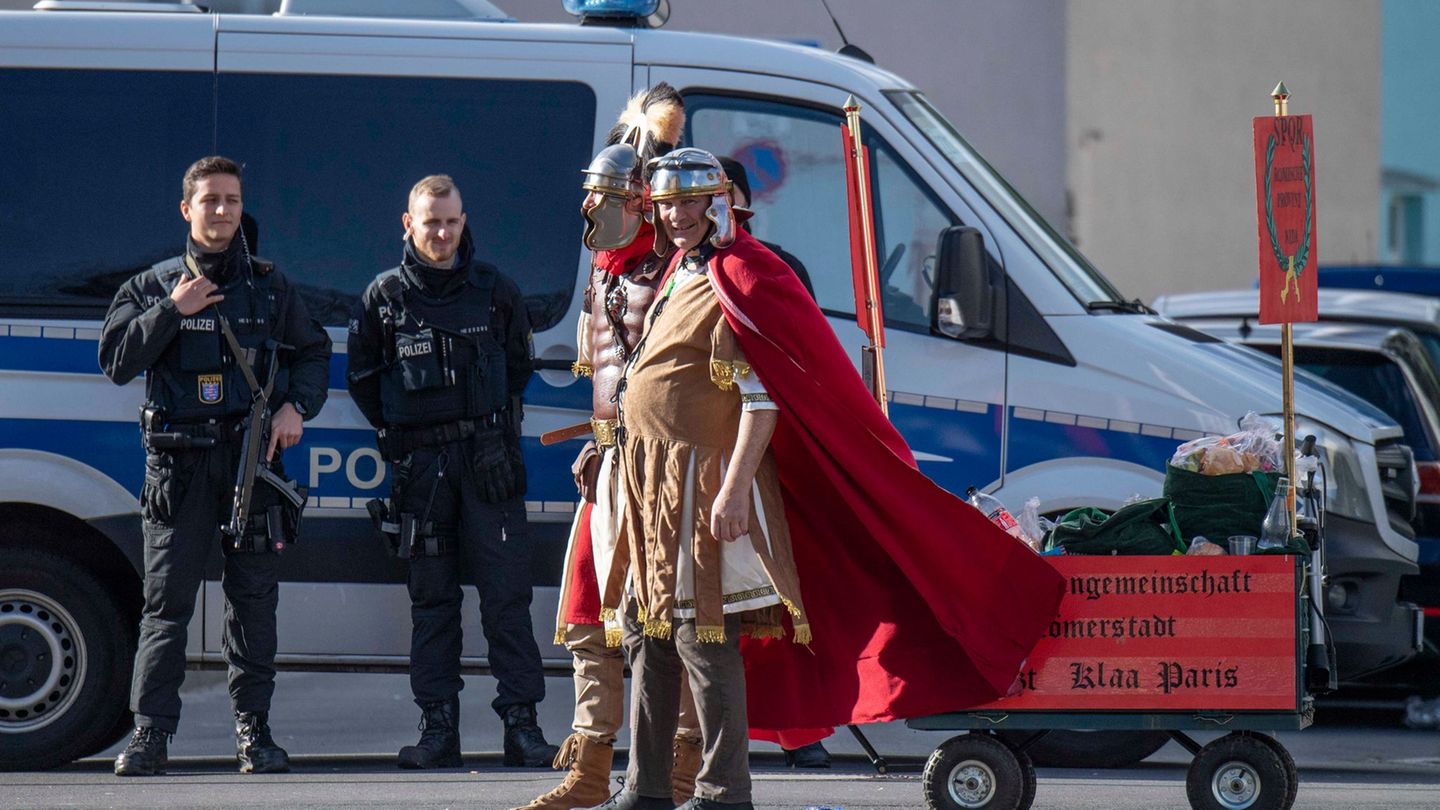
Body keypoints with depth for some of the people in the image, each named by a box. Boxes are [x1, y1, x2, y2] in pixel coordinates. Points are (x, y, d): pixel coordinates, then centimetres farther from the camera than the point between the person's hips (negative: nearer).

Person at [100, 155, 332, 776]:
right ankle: (150, 736, -7)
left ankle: (253, 729, 7)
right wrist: (171, 311, -8)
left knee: (254, 597, 1)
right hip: (178, 462, -1)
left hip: (253, 454, 1)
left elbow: (313, 353, 19)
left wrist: (297, 406, 1)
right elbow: (116, 362, 1)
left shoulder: (270, 287, 14)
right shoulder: (153, 287, 10)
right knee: (167, 598, -6)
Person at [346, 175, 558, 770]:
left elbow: (520, 365, 19)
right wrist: (398, 434, 10)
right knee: (431, 597, 3)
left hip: (488, 458, -1)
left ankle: (521, 722, -5)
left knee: (506, 592, -5)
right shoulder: (385, 296, 6)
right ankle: (438, 727, 5)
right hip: (420, 463, 1)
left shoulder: (494, 291, 7)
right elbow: (362, 377, 14)